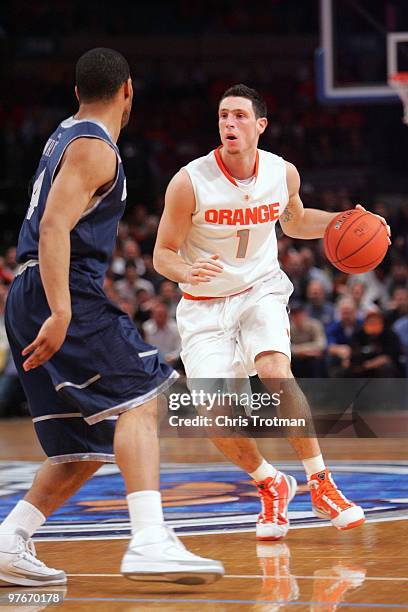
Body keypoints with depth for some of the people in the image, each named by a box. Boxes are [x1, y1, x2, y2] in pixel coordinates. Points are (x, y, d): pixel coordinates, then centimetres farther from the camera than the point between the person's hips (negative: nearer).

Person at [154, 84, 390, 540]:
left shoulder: (283, 173, -8)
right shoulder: (190, 182, -19)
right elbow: (162, 254, -11)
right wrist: (188, 271, -34)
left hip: (261, 289, 1)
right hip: (205, 304, -1)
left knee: (276, 374, -27)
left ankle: (321, 486, -14)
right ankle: (272, 485, 15)